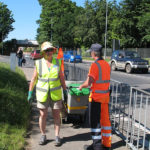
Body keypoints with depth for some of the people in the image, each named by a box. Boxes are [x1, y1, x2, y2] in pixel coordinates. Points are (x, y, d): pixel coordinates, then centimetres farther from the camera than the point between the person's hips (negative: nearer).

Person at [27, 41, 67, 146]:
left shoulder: (57, 62, 0)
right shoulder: (39, 63, -4)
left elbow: (61, 77, 6)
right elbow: (34, 79, 1)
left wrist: (65, 90, 5)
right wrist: (30, 92, 0)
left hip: (56, 93, 1)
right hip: (42, 94, -1)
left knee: (56, 115, 5)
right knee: (43, 115, 6)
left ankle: (57, 136, 17)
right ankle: (43, 136, 23)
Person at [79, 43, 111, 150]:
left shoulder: (95, 65, -17)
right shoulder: (107, 64, 7)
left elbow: (88, 82, -19)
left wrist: (81, 86, 1)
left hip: (96, 97, -8)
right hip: (105, 96, 8)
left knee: (95, 121, 2)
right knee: (105, 120, 13)